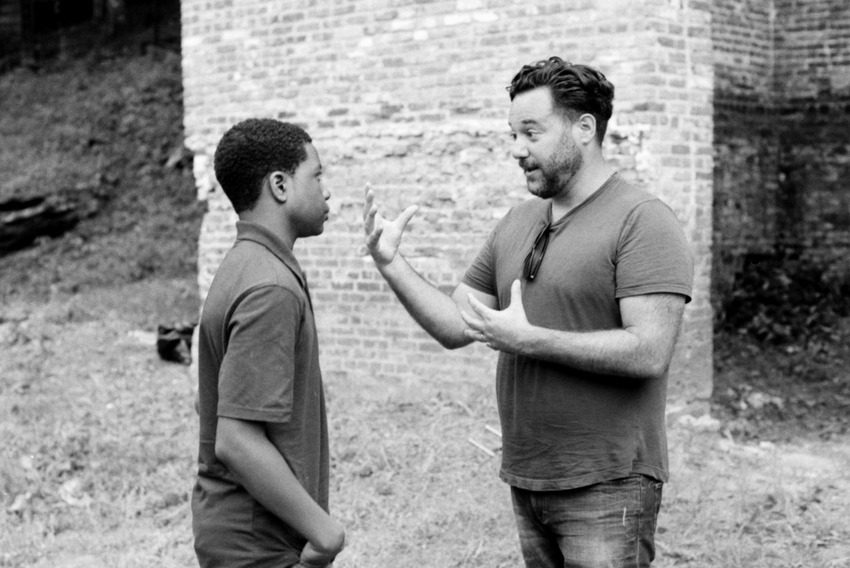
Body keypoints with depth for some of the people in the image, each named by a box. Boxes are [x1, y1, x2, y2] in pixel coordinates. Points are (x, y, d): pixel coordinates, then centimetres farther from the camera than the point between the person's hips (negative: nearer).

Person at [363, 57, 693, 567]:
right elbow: (455, 327, 11)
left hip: (604, 486, -7)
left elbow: (648, 352, -21)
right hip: (526, 481, 7)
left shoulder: (644, 223, -11)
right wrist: (392, 265, -2)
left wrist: (528, 339, -21)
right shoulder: (516, 225, 12)